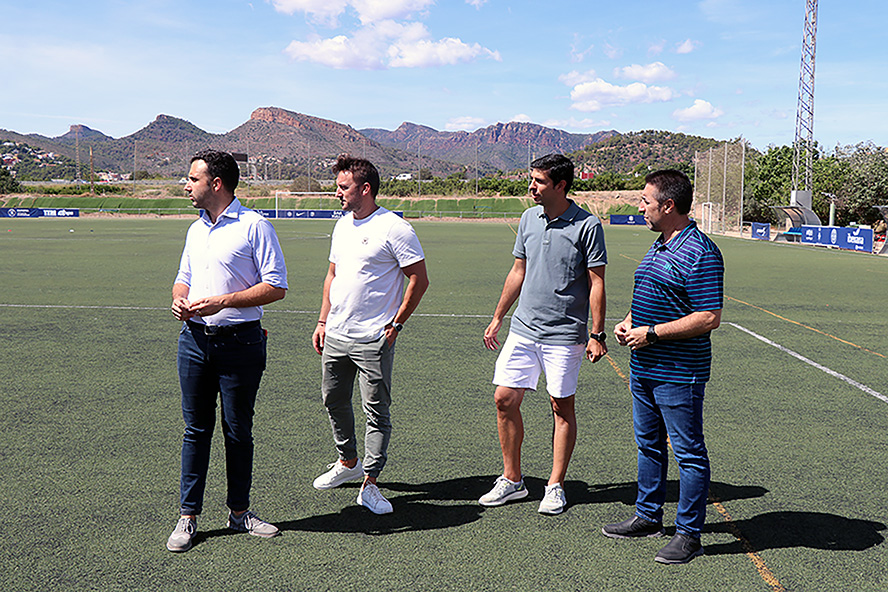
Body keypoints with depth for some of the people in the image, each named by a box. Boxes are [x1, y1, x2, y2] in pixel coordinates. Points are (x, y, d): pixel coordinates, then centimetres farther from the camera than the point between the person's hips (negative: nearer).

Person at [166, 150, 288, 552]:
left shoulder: (254, 226, -8)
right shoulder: (196, 229, 14)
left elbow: (276, 287, -11)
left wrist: (223, 301, -19)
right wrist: (179, 299, 1)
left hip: (240, 342, -5)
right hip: (194, 338, 5)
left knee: (238, 431, 7)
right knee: (196, 429, 8)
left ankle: (239, 512, 21)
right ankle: (188, 516, 16)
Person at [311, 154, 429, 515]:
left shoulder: (394, 229, -12)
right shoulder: (342, 226, 12)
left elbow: (419, 279, -10)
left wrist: (396, 324, -11)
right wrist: (323, 321, 15)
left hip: (373, 340, -8)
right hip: (335, 336, 8)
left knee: (376, 411, -2)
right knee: (334, 401, 18)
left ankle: (370, 485, 7)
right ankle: (348, 462, 37)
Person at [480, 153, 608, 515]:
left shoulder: (587, 226, -9)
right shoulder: (529, 218, 8)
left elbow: (596, 284, -7)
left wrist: (597, 334, -11)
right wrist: (497, 318, 18)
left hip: (564, 333, -5)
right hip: (523, 328, 5)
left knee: (562, 408, 4)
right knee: (504, 400, 3)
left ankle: (556, 487, 16)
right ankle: (512, 481, 17)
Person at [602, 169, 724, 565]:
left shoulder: (700, 253, -17)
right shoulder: (658, 247, 14)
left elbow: (709, 318, -22)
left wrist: (652, 333, -20)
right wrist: (628, 323, 7)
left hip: (679, 374, -10)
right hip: (644, 367, 10)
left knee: (688, 452, 1)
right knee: (648, 444, 19)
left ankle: (689, 534, 11)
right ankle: (648, 516, 33)